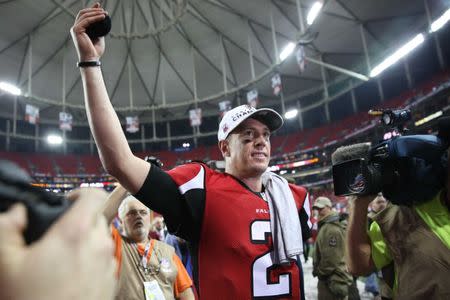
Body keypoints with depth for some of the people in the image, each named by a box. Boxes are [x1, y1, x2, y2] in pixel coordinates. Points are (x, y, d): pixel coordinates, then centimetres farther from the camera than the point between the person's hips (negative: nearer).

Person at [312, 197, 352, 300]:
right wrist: (318, 271, 17)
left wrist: (320, 272, -13)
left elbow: (331, 258, -24)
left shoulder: (332, 229, -21)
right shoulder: (326, 226, 13)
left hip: (332, 279, -10)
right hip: (330, 277, 10)